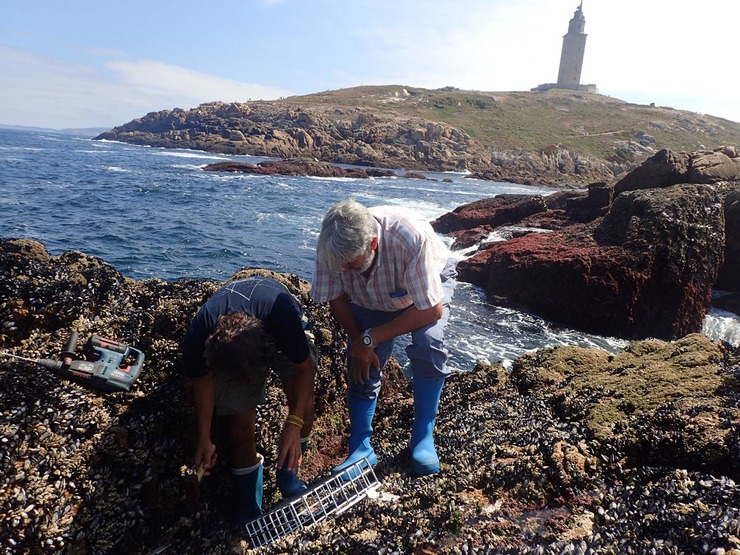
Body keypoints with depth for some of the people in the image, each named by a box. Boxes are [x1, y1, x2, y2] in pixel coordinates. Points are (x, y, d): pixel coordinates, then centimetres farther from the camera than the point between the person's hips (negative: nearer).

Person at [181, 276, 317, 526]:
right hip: (228, 353, 0)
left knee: (304, 406, -14)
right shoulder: (197, 338, -37)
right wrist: (204, 437, -15)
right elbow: (203, 379, -14)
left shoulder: (283, 316, -44)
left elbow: (305, 367, -26)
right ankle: (248, 504, 15)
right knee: (242, 424, -8)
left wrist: (294, 424, -34)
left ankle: (288, 473, 14)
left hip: (280, 336, 0)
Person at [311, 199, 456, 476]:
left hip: (430, 284, -3)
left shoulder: (412, 238, -44)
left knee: (428, 345, -27)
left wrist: (371, 338, -31)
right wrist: (358, 342, -19)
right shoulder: (330, 245, -33)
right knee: (362, 367, -9)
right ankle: (361, 449, 6)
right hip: (370, 298, 3)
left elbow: (432, 310, -34)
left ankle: (423, 437, -7)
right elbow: (336, 298, -13)